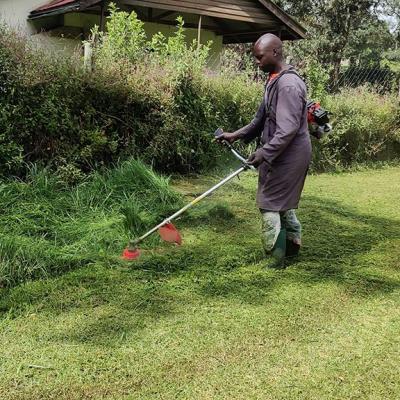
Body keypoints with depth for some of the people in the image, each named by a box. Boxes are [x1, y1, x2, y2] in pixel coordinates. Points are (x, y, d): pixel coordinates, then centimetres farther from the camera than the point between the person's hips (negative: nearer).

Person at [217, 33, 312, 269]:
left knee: (270, 203, -4)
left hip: (289, 155, -10)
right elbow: (263, 117, 18)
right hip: (281, 154, 10)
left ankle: (278, 259, 5)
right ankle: (293, 246, 33)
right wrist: (237, 135, 12)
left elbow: (288, 129, -28)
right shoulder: (274, 80, 11)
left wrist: (265, 153, -30)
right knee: (283, 202, 19)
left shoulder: (288, 84, -22)